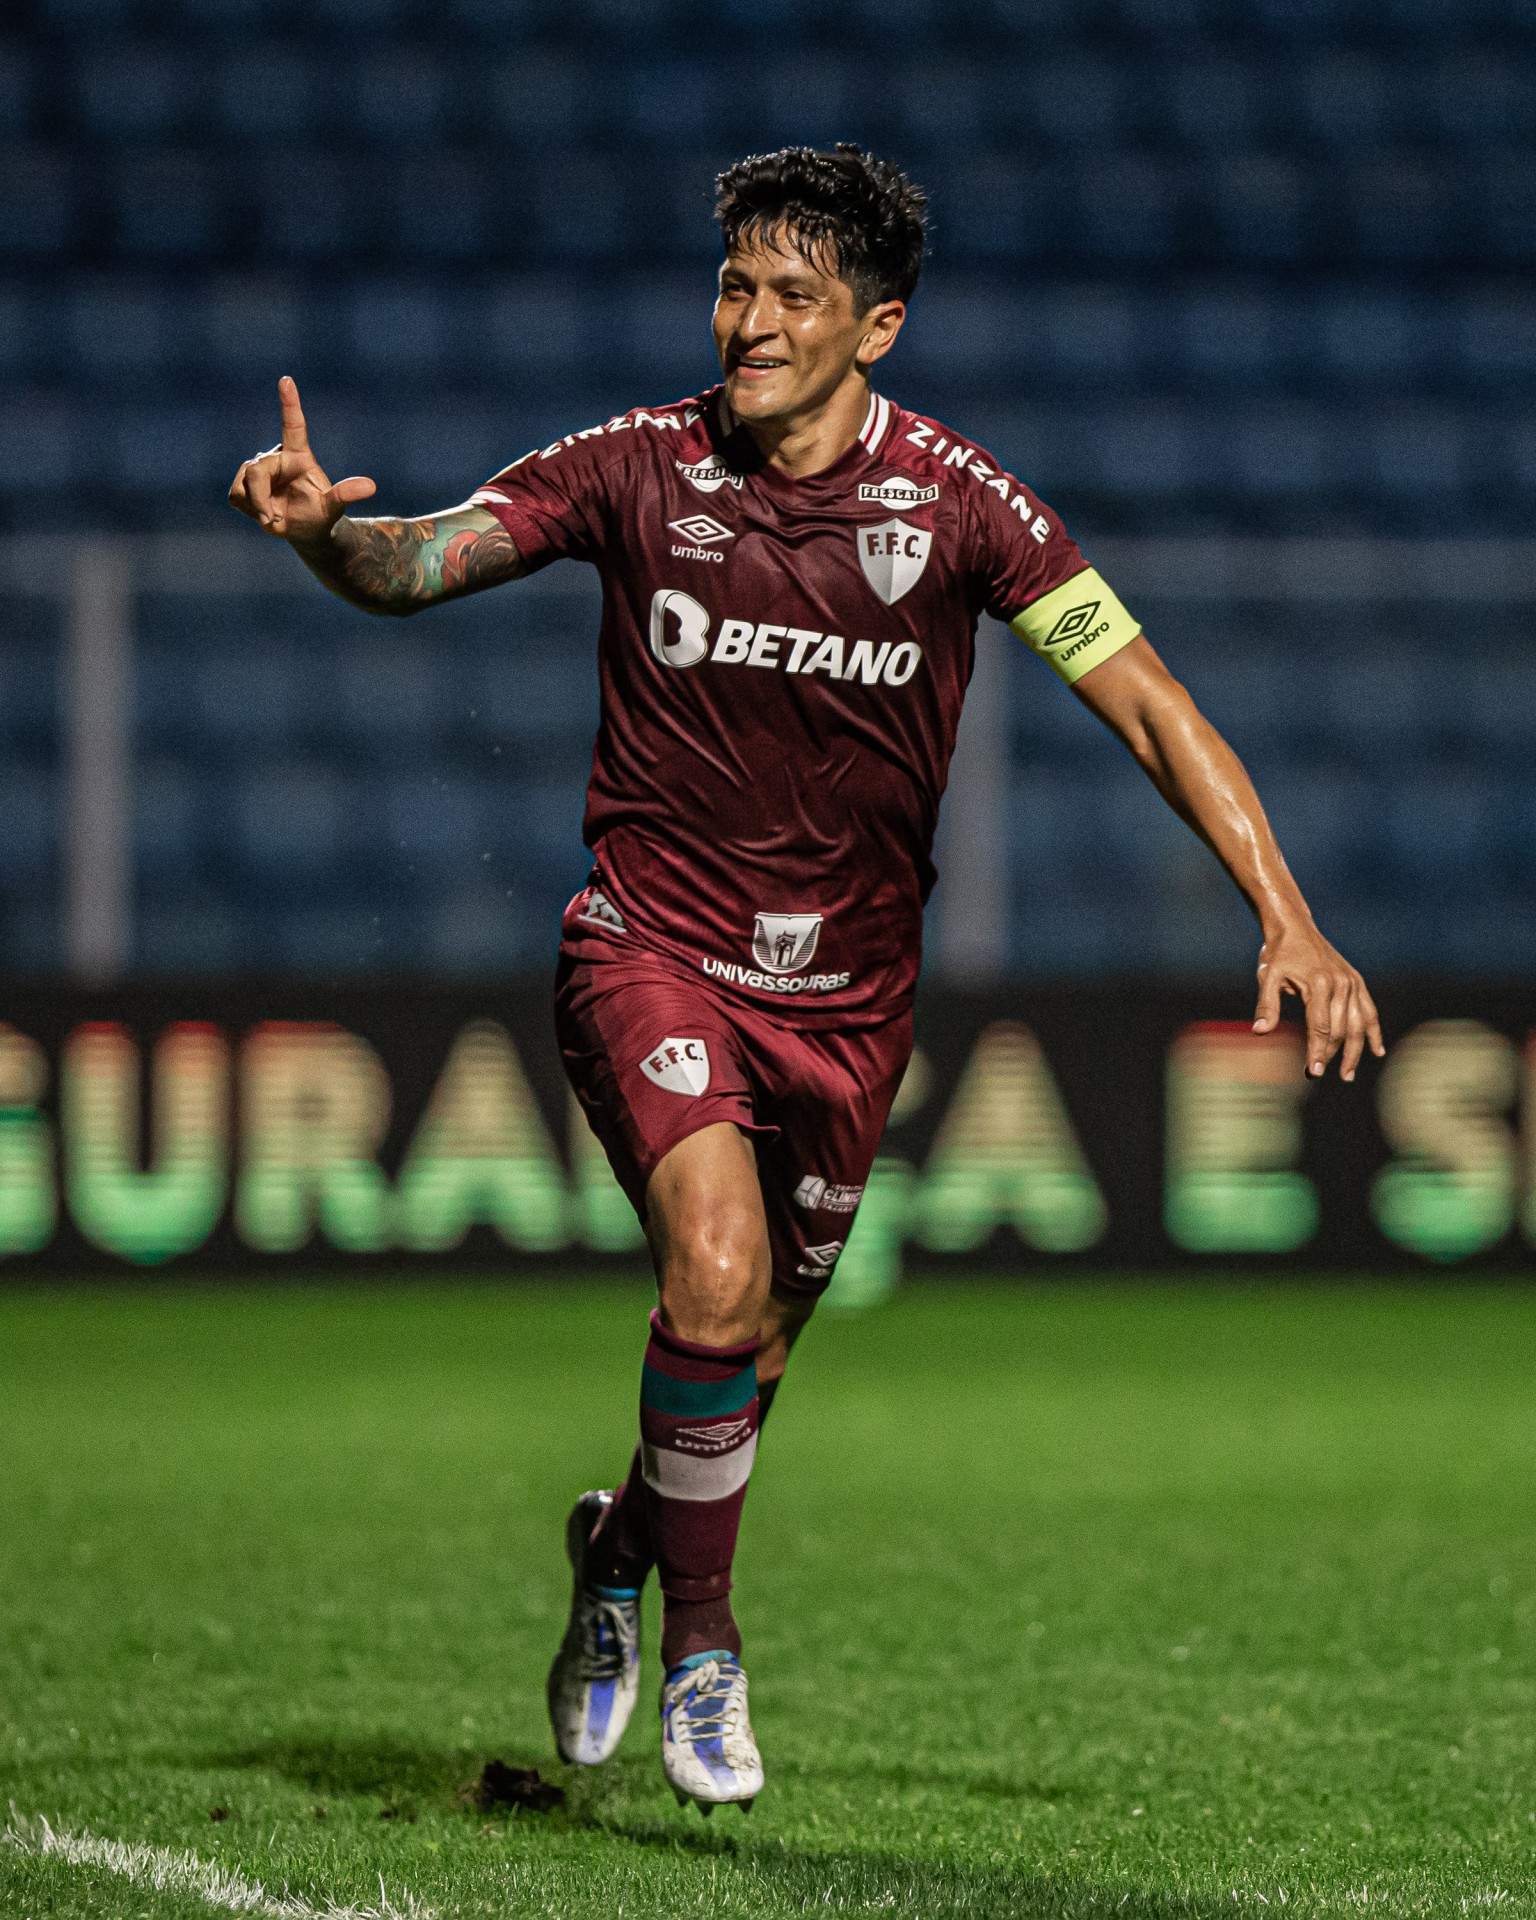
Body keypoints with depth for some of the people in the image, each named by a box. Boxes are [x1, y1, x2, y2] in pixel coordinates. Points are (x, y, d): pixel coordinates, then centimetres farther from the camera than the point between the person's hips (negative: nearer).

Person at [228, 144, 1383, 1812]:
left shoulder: (954, 503, -9)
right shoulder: (640, 469, -8)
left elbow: (1144, 699, -9)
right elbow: (413, 565, -11)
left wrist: (1286, 916, -18)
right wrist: (320, 524, -35)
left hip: (845, 990, 2)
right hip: (652, 947, -2)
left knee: (754, 1346, 12)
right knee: (717, 1273, -24)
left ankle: (620, 1551, 45)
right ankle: (699, 1641, -4)